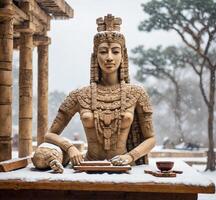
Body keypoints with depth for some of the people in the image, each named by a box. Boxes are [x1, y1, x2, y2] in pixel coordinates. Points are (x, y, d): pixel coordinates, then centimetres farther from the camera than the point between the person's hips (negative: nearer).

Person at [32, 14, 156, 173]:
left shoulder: (137, 94, 3)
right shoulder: (80, 96, 4)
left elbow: (150, 139, 8)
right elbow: (51, 134, 8)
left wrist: (130, 156, -9)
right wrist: (70, 147, -10)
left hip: (123, 169, -1)